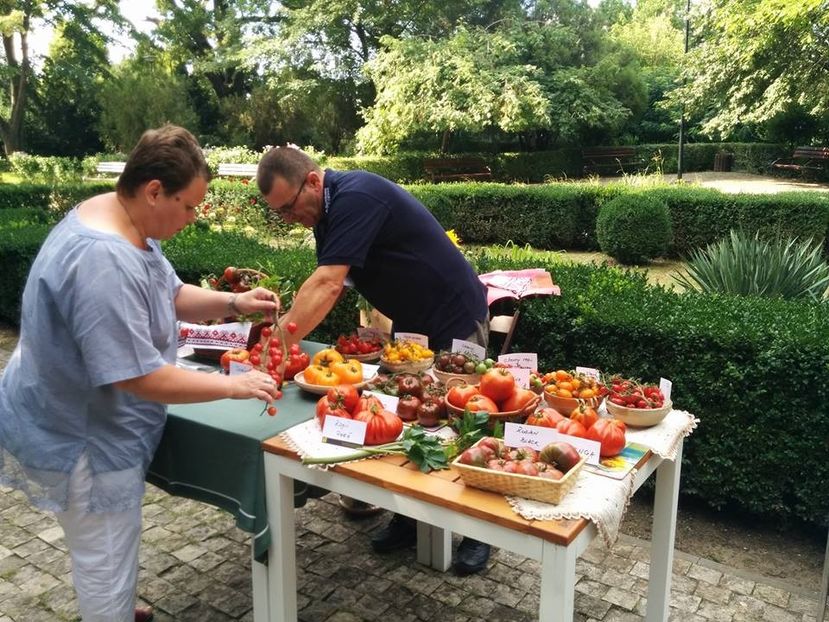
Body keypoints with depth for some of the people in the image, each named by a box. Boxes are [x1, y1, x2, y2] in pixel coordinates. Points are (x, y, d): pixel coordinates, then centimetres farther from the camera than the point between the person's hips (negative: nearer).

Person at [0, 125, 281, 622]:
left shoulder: (125, 223, -2)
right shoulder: (103, 262, -34)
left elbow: (171, 295, 10)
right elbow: (143, 378, -33)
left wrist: (234, 303, -6)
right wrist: (234, 385, -24)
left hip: (85, 422, 10)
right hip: (80, 437, -10)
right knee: (108, 560, 9)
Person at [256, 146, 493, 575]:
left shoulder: (357, 198, -26)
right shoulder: (330, 211, 3)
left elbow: (327, 285, -34)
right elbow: (324, 286, 2)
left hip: (456, 322, -9)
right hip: (411, 324, 9)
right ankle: (409, 517, 25)